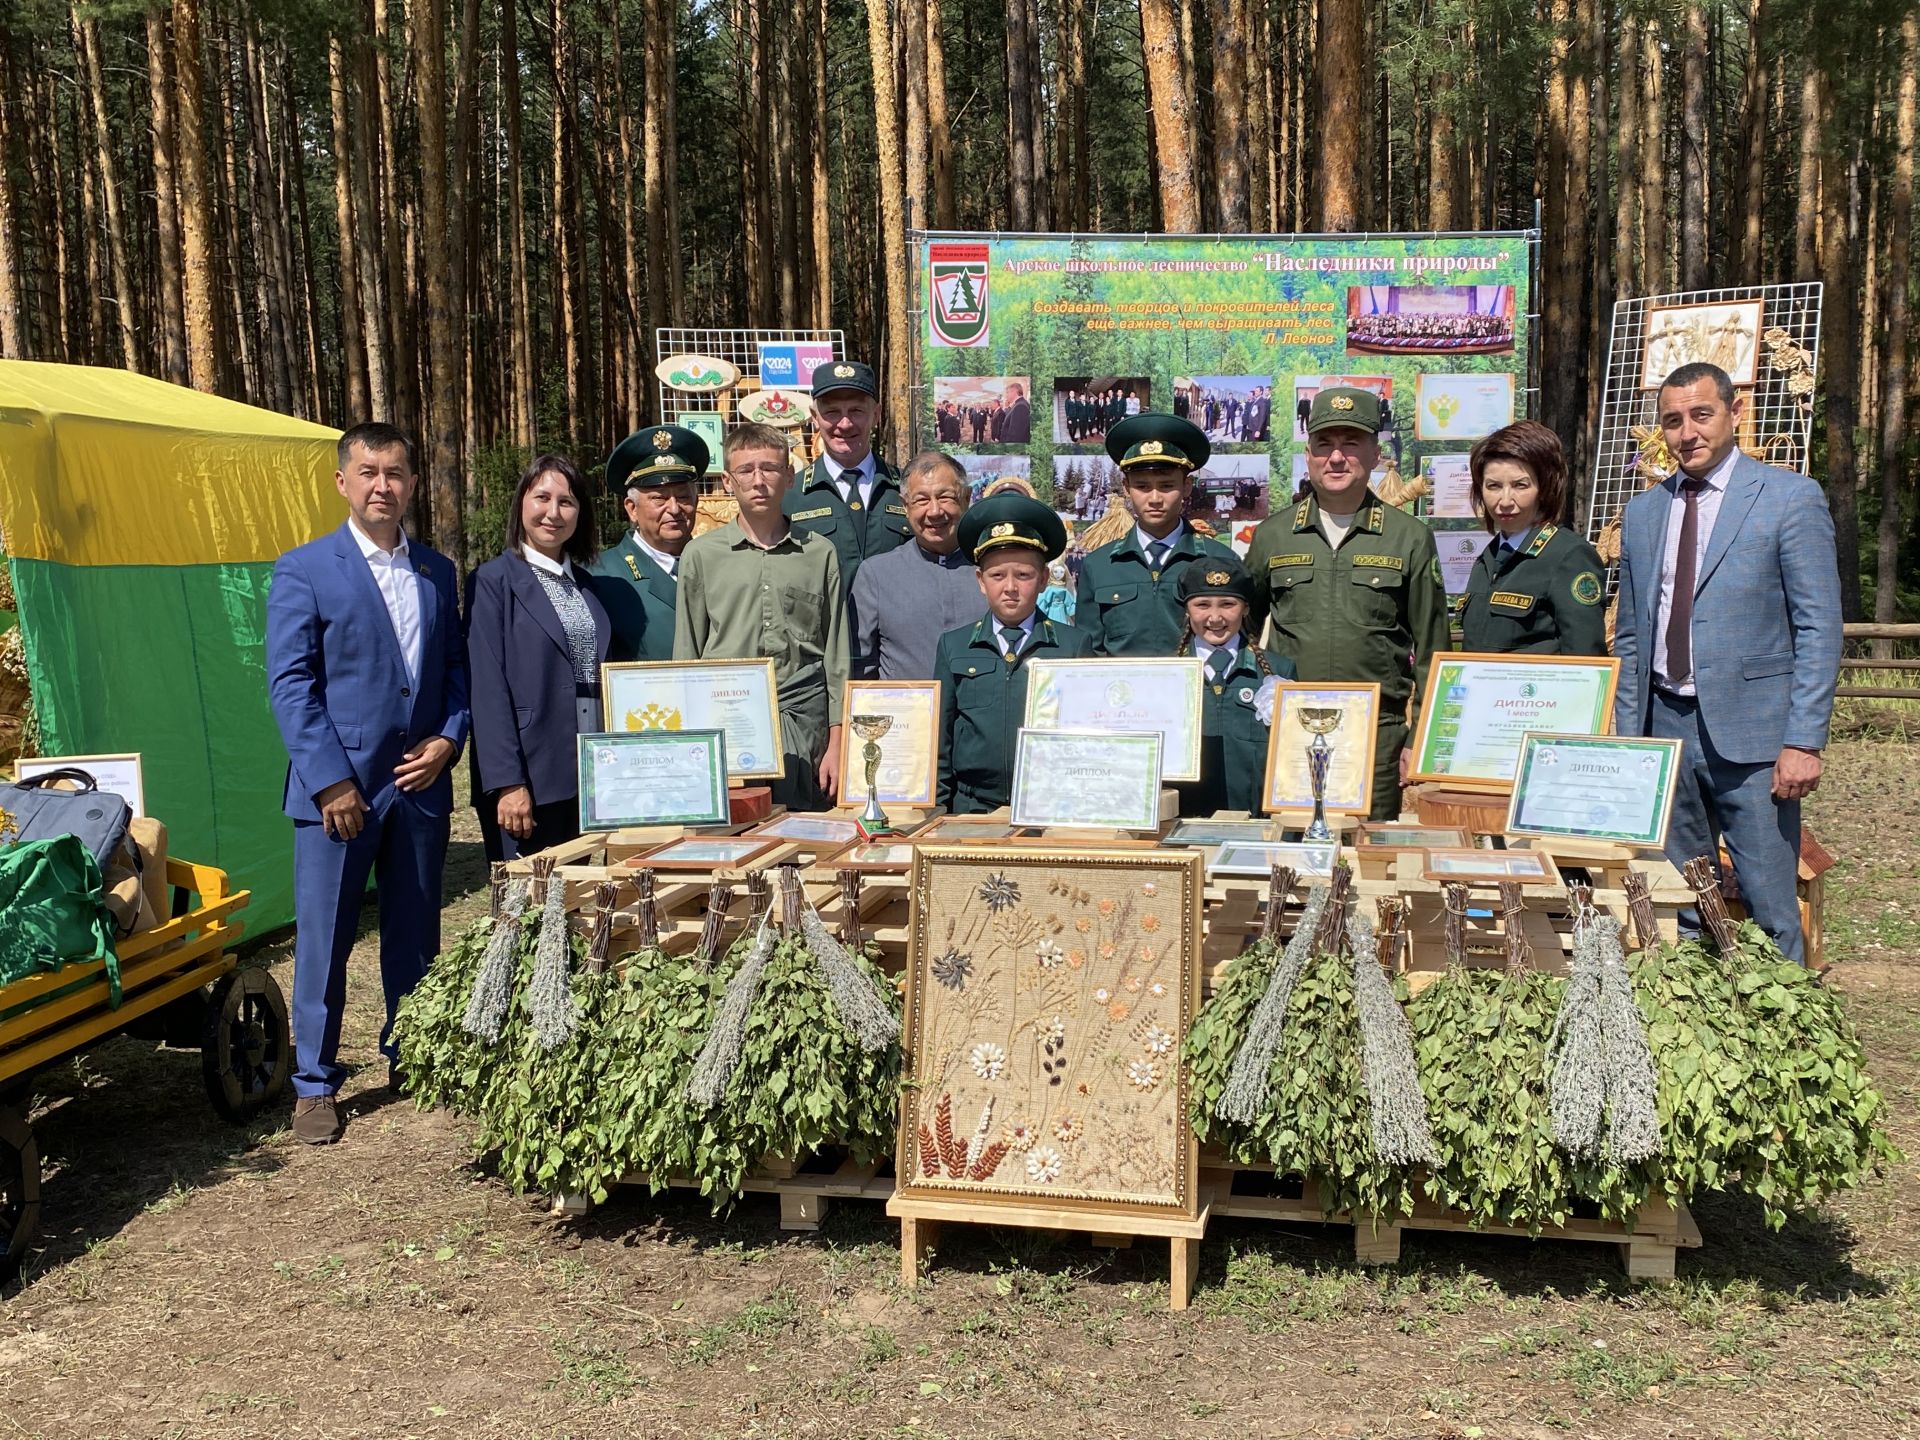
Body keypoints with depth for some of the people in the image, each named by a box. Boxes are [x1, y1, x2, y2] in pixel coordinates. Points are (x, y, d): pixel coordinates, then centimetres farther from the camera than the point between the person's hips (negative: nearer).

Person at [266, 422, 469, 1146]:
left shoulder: (437, 570, 11)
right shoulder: (304, 569, -3)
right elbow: (290, 683, -8)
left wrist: (447, 739, -3)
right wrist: (332, 780, -13)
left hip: (421, 782, 4)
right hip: (339, 786, -4)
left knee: (415, 935, 13)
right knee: (324, 941, 2)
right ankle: (315, 1085, 15)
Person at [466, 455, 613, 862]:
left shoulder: (589, 585, 15)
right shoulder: (494, 581, -4)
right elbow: (488, 689, -10)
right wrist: (507, 783, -17)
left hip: (593, 779, 6)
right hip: (530, 779, -6)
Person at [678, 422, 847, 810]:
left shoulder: (820, 553, 8)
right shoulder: (701, 554, 7)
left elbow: (836, 656, 9)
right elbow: (687, 655, 10)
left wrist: (837, 744, 4)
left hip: (804, 726, 1)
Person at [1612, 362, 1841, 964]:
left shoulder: (1792, 498, -2)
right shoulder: (1642, 512, 12)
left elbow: (1819, 630, -5)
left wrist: (1804, 741, -12)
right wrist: (1627, 739, 9)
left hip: (1750, 730, -4)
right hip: (1664, 727, 4)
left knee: (1769, 910, -2)